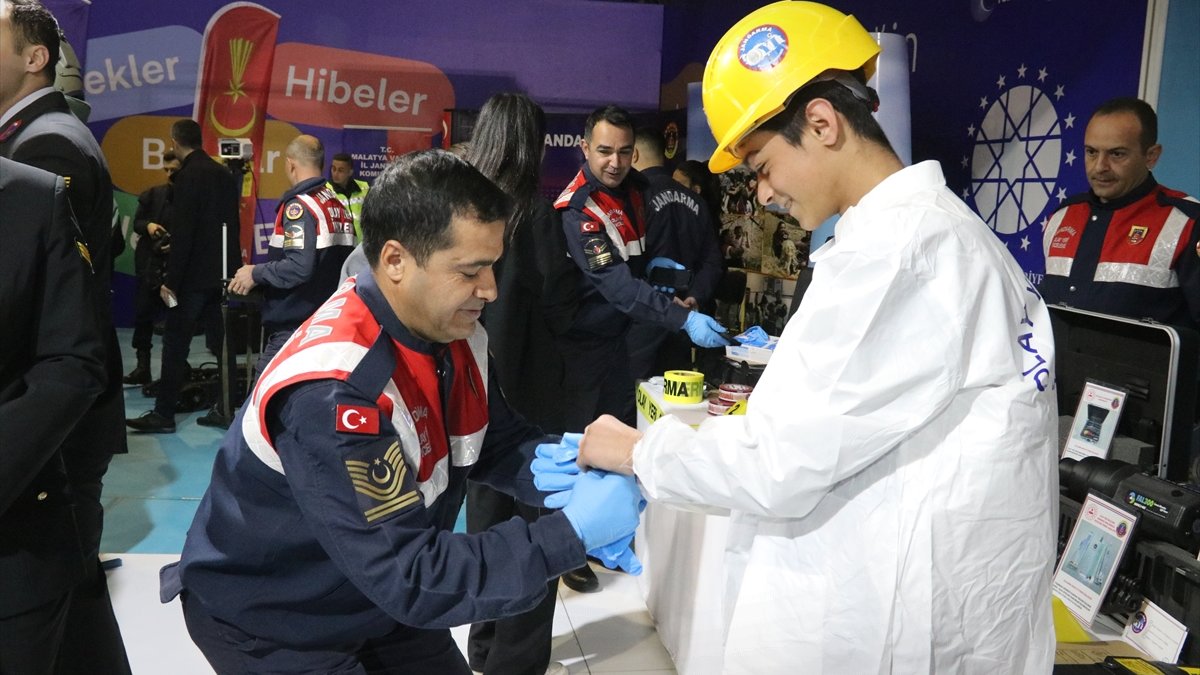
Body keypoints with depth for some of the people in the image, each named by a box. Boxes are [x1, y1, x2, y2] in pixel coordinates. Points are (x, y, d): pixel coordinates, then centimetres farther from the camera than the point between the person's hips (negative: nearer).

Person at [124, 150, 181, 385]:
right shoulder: (153, 194, 8)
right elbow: (136, 222, 13)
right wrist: (148, 225, -8)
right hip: (150, 264, 4)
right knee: (143, 314, 2)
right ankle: (142, 366, 10)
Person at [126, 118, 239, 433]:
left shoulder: (188, 175, -12)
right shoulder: (225, 174, 11)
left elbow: (182, 233, -17)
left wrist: (171, 281, -15)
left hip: (195, 276, -8)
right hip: (222, 273, 8)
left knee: (175, 343, -3)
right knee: (221, 341, 12)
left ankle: (163, 413, 0)